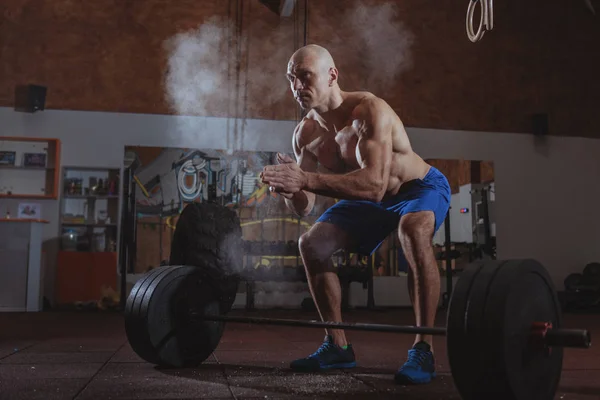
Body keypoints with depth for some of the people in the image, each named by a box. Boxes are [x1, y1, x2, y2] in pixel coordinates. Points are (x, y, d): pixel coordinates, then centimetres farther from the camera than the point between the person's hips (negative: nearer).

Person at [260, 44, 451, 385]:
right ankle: (338, 346, 8)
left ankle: (424, 349, -29)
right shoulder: (305, 134, -12)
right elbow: (305, 208, -13)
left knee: (413, 229, -40)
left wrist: (306, 179, -55)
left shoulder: (369, 111, -33)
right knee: (313, 244, -4)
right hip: (373, 200, 7)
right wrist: (288, 188, -37)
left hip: (422, 187, -7)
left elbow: (374, 185, -48)